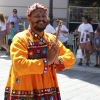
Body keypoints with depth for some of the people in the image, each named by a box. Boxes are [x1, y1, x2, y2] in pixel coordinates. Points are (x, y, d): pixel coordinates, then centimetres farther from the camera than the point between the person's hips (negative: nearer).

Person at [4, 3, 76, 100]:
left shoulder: (52, 38, 7)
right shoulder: (20, 39, -11)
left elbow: (70, 57, 6)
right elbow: (19, 65, -23)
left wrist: (57, 60, -15)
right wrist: (47, 61, -21)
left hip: (48, 91, 5)